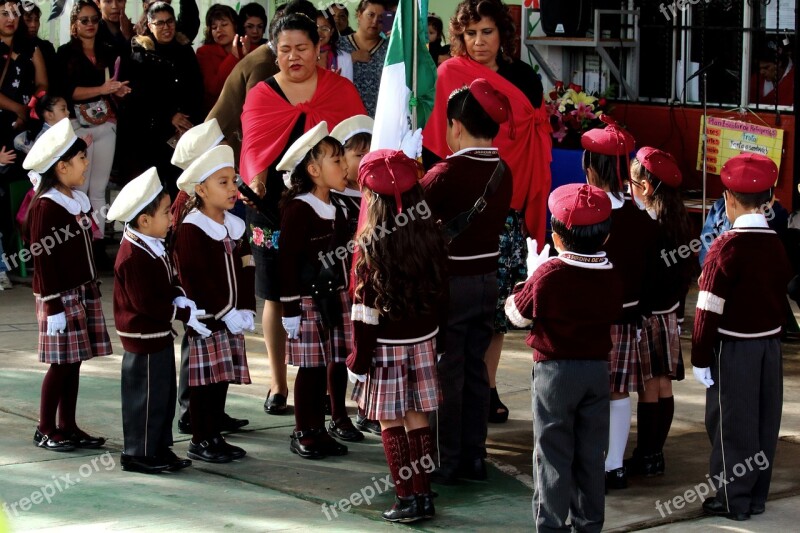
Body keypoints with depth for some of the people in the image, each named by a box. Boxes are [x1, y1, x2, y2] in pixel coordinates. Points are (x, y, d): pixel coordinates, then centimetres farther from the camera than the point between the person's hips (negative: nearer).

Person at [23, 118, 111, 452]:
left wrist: (93, 291, 18)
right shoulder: (47, 206, -14)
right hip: (61, 296, -8)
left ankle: (68, 426, 18)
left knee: (74, 362, 10)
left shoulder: (80, 201, 11)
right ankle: (45, 430, 7)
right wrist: (53, 306, -17)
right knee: (61, 363, -3)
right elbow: (43, 260, -15)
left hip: (84, 292, 8)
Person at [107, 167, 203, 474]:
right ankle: (138, 454, 11)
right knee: (146, 397, 0)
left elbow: (167, 281, 17)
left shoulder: (154, 247, 8)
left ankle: (159, 449, 27)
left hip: (159, 334, 10)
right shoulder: (133, 257, -25)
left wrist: (180, 297, -4)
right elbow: (147, 303, -25)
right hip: (144, 337, -10)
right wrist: (185, 315, -20)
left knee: (164, 394, 17)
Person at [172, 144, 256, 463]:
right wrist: (226, 313, -16)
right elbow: (195, 280, -17)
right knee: (204, 379, -2)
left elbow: (244, 270, 12)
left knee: (223, 377, 11)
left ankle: (215, 436, 20)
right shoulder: (191, 229, -12)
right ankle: (200, 441, 7)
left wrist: (246, 310, 0)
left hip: (232, 316, 7)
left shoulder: (234, 226, 12)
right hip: (205, 318, -7)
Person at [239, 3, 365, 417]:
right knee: (276, 296, 6)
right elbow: (253, 148, -2)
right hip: (273, 207, 1)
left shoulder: (341, 91, 6)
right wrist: (256, 178, -22)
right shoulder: (260, 95, 8)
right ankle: (278, 383, 16)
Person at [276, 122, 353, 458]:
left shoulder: (337, 209, 11)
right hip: (309, 301, -7)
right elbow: (287, 261, -14)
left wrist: (350, 296, 19)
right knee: (311, 367, -3)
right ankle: (304, 434, 7)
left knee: (338, 361, 11)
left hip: (338, 298, 7)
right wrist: (290, 308, -15)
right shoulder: (299, 210, -13)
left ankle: (338, 419, 26)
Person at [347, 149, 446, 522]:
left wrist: (360, 356, -7)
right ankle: (424, 495, 15)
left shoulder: (371, 244, -15)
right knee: (417, 418, 12)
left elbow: (366, 306, -14)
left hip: (387, 345, -5)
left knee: (391, 423, 3)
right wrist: (439, 342, 17)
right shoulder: (429, 235, -1)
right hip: (423, 339, 5)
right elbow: (440, 292, 6)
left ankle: (406, 499, 4)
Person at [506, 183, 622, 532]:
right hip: (598, 369, 4)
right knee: (591, 454, 13)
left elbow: (517, 314, -7)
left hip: (554, 371, -4)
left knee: (553, 453, 3)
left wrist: (530, 277, 11)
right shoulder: (610, 278, -3)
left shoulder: (548, 275, -17)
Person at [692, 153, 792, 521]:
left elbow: (709, 310, -17)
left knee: (731, 424, 4)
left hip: (733, 350, -6)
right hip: (770, 347, 6)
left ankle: (733, 499, 10)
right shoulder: (778, 245, 2)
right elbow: (785, 295, 10)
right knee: (764, 422, 13)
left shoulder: (727, 247, -17)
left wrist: (700, 359, -10)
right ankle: (757, 495, 23)